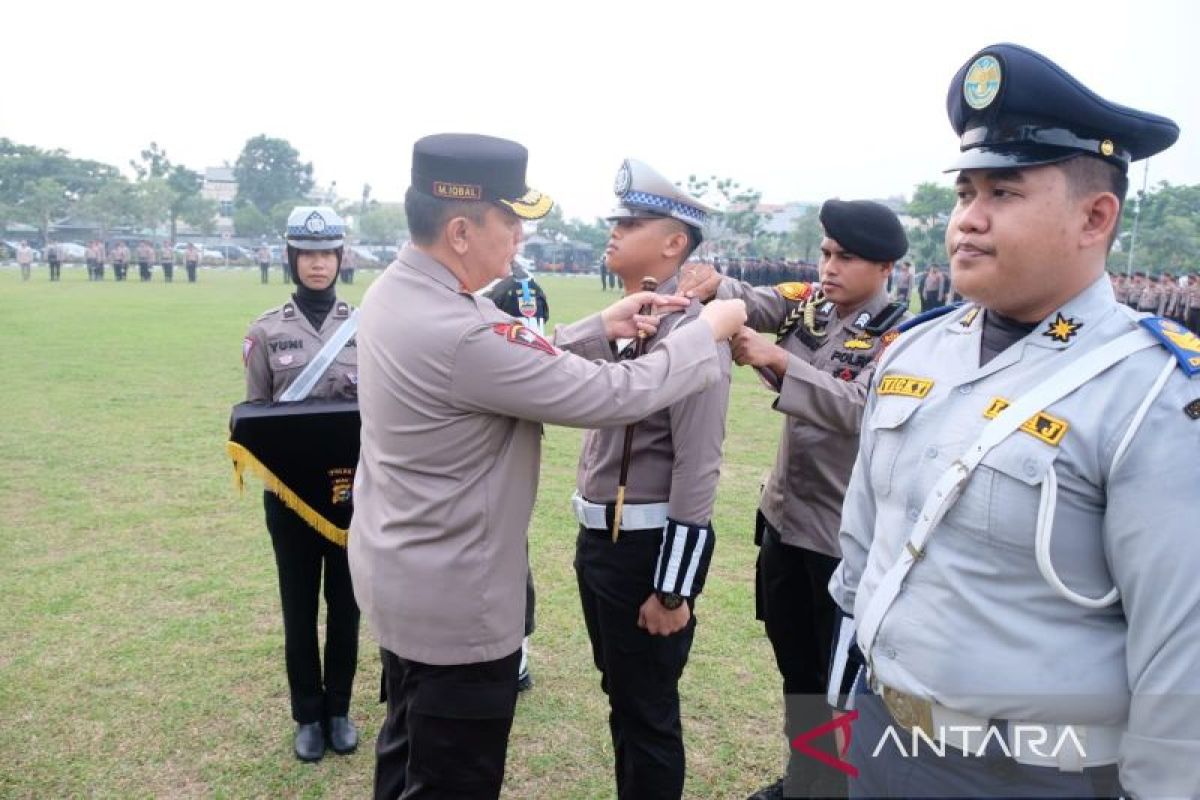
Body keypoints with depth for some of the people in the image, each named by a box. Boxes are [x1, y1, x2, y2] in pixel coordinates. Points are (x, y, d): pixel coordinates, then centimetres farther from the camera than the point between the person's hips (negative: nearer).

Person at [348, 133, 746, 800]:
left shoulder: (396, 292, -1)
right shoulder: (460, 334, -31)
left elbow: (522, 368, 8)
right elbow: (613, 397, -24)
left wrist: (600, 330, 1)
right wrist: (712, 329, -10)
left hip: (402, 575, 10)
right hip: (454, 599, -9)